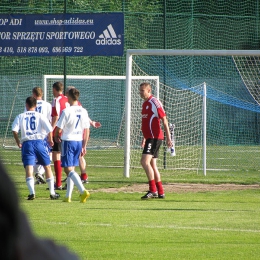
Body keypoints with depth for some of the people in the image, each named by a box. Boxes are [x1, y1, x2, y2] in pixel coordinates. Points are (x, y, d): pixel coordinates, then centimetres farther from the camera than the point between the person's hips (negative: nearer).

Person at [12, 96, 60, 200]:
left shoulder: (20, 116, 8)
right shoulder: (40, 116, 7)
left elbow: (14, 130, -5)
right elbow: (49, 129, -3)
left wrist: (18, 142, 7)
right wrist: (50, 140, 15)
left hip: (26, 143, 0)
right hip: (38, 141, 0)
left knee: (28, 168, -6)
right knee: (47, 167, 12)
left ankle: (32, 192, -24)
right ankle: (52, 192, 14)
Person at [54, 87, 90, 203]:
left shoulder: (66, 111, -14)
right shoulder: (83, 111, 5)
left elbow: (59, 129, -10)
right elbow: (87, 130, 8)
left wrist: (56, 137, 13)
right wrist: (84, 146, 14)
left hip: (68, 141, -6)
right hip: (79, 141, 6)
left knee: (68, 169, -6)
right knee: (71, 169, 15)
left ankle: (83, 191, -24)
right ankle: (68, 196, 15)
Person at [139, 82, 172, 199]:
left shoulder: (155, 102, -11)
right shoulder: (145, 104, 17)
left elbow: (164, 120, -13)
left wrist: (168, 138, -17)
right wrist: (144, 138, 29)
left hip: (155, 137, -10)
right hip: (150, 137, 10)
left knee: (145, 161, -18)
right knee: (152, 165, 11)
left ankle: (153, 190, -17)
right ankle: (160, 192, 16)